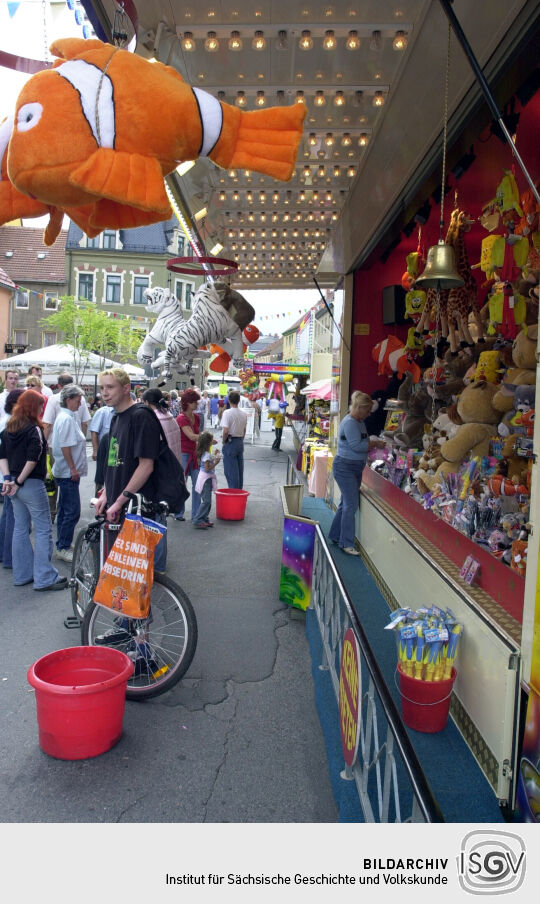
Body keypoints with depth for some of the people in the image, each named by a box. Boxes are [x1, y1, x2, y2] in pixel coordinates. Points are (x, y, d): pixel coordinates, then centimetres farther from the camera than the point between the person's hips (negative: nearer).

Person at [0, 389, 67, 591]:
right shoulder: (35, 429, -13)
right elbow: (33, 460, -19)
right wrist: (19, 482, -12)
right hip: (31, 484, -8)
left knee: (21, 528, 15)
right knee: (43, 529, -1)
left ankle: (22, 574, 21)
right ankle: (44, 578, 0)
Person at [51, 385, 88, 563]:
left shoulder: (65, 416, 15)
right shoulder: (66, 419, -17)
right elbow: (65, 446, -22)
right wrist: (73, 468, -19)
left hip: (65, 472, 11)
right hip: (68, 473, -11)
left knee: (64, 511, 16)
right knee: (72, 511, -7)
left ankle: (63, 545, 25)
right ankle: (63, 548, 0)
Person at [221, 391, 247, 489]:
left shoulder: (227, 413, -15)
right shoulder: (244, 414, 4)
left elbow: (225, 431, -21)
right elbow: (244, 430, 11)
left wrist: (223, 441, -5)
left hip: (230, 442, -6)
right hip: (240, 442, 6)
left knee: (231, 470, 0)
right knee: (240, 469, 15)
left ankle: (233, 490, 2)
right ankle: (239, 490, 23)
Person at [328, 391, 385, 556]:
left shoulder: (359, 422, 13)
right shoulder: (349, 423, -18)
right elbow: (356, 446, -24)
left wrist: (374, 443, -1)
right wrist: (375, 444, -13)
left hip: (355, 468, 10)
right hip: (345, 467, -10)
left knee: (346, 503, 15)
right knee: (351, 504, -10)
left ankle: (335, 536, 26)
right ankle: (346, 543, -4)